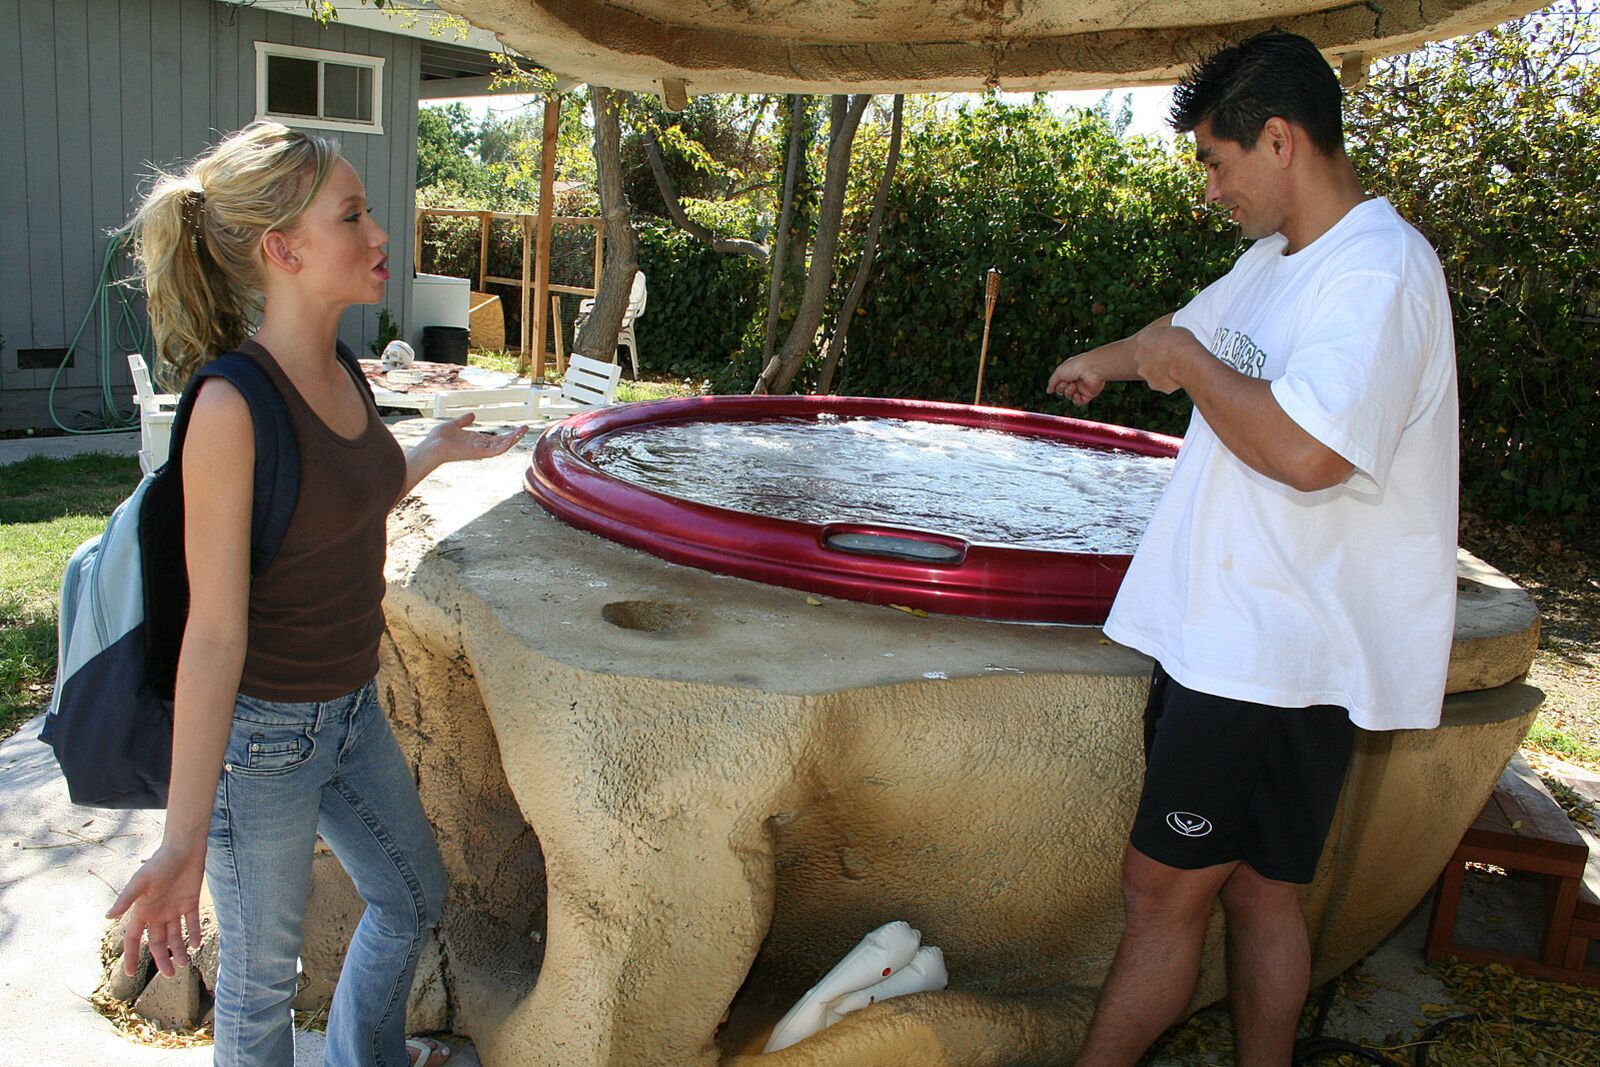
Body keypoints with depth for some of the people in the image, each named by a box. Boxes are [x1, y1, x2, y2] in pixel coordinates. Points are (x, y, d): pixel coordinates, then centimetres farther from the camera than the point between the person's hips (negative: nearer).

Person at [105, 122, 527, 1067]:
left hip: (350, 707, 8)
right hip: (260, 733, -8)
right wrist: (184, 842, -24)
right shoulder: (231, 405, -25)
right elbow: (214, 630, -25)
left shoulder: (339, 372, -1)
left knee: (413, 896, 27)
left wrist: (434, 455, 20)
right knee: (263, 975, 15)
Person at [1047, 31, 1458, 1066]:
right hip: (1221, 633, 9)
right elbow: (1188, 327, 37)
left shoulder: (1381, 270, -15)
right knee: (1257, 892, 14)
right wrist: (1105, 361, 54)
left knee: (1164, 886, -1)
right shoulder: (1277, 258, 15)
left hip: (1278, 659, -9)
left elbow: (1305, 448, -31)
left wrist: (1188, 363, -14)